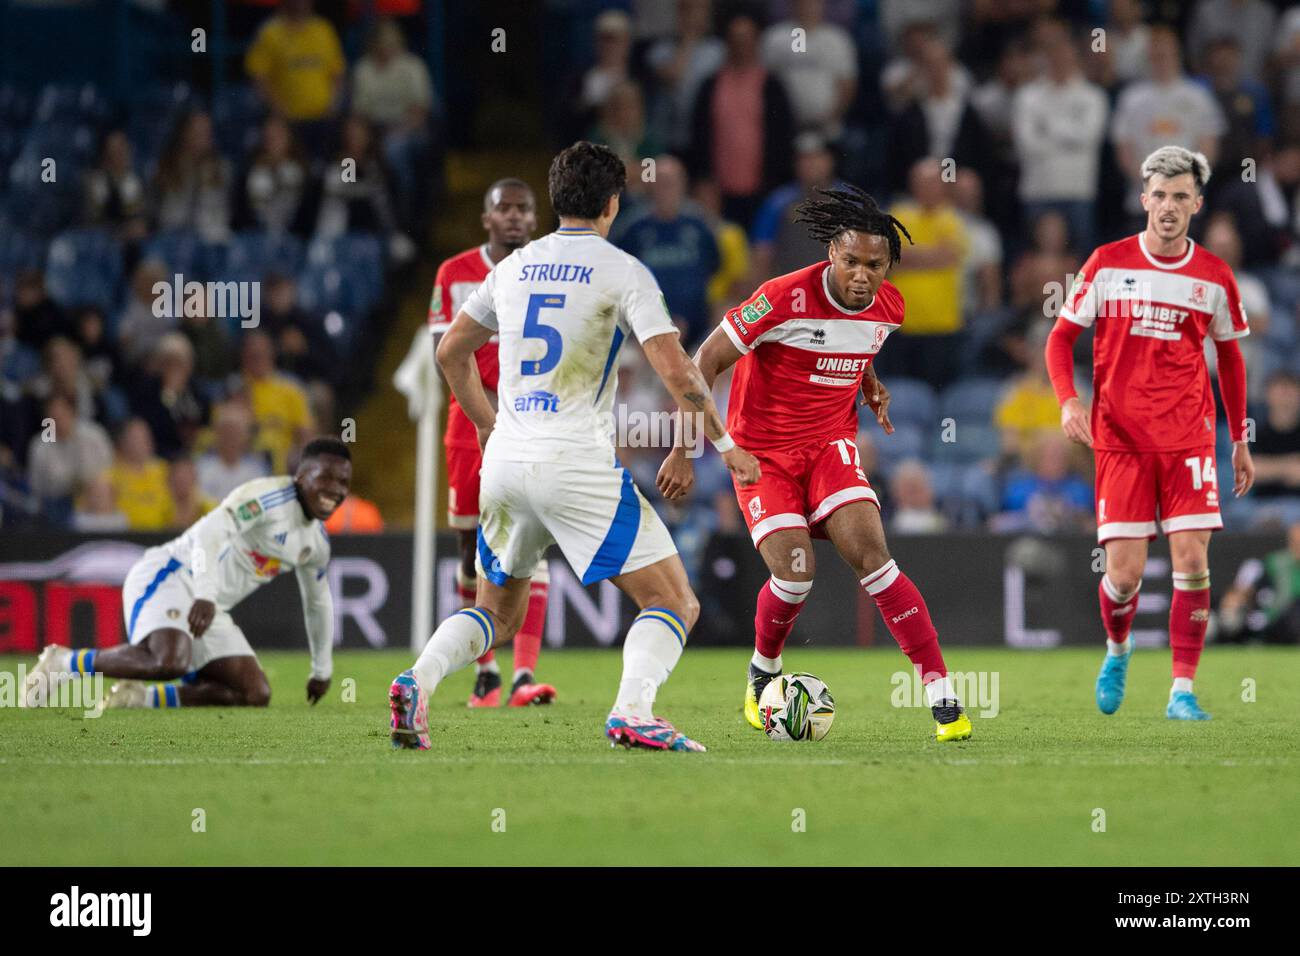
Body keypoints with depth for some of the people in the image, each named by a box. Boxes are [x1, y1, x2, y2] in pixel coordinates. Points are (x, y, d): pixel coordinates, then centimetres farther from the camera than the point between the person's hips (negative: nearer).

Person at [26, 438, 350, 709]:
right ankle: (65, 663, -15)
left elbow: (318, 603, 34)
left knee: (256, 695, -6)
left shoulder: (317, 543, 16)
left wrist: (322, 669, 38)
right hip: (169, 576, -9)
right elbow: (210, 533, -28)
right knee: (169, 662, -37)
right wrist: (204, 595, -40)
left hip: (208, 607, 9)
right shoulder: (271, 496, -13)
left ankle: (140, 698, -1)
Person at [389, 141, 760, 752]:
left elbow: (450, 353, 23)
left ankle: (417, 680, -6)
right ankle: (633, 712, -25)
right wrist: (724, 444, 2)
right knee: (674, 602, 0)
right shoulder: (622, 271, -3)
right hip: (576, 466, -6)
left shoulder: (514, 267, 13)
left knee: (497, 613, 22)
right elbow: (676, 372, -11)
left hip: (504, 463, 6)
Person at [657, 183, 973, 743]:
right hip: (762, 454, -3)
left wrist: (871, 387, 5)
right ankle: (763, 671, 18)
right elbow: (707, 360, -16)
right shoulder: (787, 297, -22)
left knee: (872, 557, -17)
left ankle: (942, 697, -18)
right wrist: (683, 451, -17)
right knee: (794, 575, -16)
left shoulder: (888, 307, -4)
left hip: (831, 445, 3)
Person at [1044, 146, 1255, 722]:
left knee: (1192, 561, -11)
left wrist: (1240, 441, 17)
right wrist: (1069, 401, -11)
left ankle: (1182, 692, -2)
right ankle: (1117, 650, 27)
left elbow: (1229, 357, 17)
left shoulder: (1214, 277, 4)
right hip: (1120, 437, -1)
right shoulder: (1108, 264, 0)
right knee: (1124, 573, -6)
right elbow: (1061, 337, 6)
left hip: (1189, 438, 1)